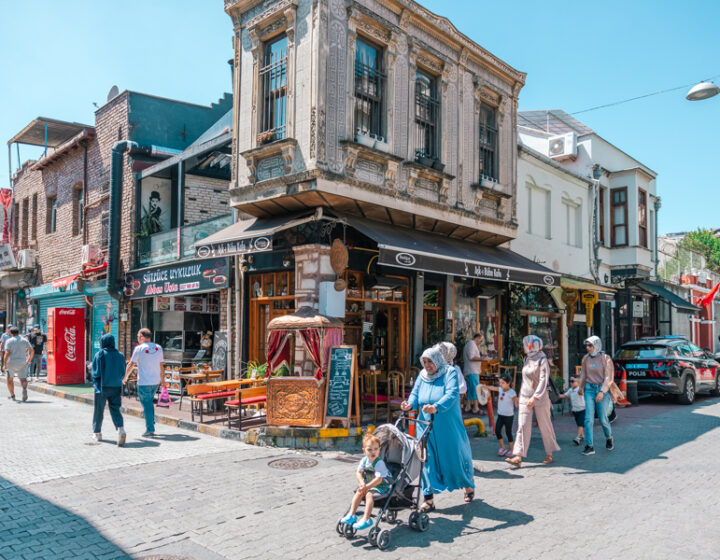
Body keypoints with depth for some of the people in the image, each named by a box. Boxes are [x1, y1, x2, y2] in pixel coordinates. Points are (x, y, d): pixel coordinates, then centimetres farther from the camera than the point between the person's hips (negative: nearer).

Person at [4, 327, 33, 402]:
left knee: (10, 379, 17)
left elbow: (7, 353, -12)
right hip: (22, 363, 2)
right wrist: (28, 361, 9)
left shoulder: (9, 341, -1)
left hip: (11, 363, -2)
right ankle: (24, 388, -35)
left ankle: (12, 395, 21)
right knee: (23, 379, -3)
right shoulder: (24, 340, 8)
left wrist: (5, 364, -7)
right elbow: (31, 350, -1)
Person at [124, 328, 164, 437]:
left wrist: (125, 377, 11)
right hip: (156, 381, 5)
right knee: (149, 402, 21)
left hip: (144, 382, -5)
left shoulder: (139, 348, -8)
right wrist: (162, 378, 21)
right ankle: (151, 425, 23)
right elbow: (161, 365, 10)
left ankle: (150, 430, 0)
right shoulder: (158, 348, 6)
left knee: (147, 405, 0)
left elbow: (131, 364, -2)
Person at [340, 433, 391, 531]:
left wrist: (366, 487, -29)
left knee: (369, 494, -28)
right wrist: (362, 483, -22)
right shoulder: (364, 460, -1)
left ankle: (366, 519, -30)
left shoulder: (379, 463, -22)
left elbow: (379, 479, -28)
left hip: (382, 485, -7)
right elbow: (358, 472, -4)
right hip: (368, 484, 7)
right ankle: (351, 515, -4)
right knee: (359, 493, -10)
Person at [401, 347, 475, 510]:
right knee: (427, 460, -2)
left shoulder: (450, 373, -8)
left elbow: (452, 394, -23)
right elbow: (415, 393, 1)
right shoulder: (422, 376, 7)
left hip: (449, 427, -3)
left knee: (456, 457, 9)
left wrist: (437, 407, -40)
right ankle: (429, 499, 5)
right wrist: (410, 404, -23)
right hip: (426, 426, 3)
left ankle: (469, 486, 37)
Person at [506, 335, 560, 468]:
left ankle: (549, 453, 24)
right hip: (525, 397, 6)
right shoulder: (527, 359, 10)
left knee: (545, 426, 7)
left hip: (540, 398, -6)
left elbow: (543, 380, -18)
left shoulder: (542, 360, -10)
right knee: (523, 426, -4)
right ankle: (518, 457, -9)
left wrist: (535, 397, -25)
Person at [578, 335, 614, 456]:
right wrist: (581, 388, 25)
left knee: (602, 419, 5)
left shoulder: (605, 358, -9)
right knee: (588, 418, -6)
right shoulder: (586, 358, 4)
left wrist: (602, 392, -21)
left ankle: (609, 438, 36)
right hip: (589, 389, 3)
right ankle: (589, 447, -5)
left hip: (602, 390, -3)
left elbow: (608, 377, -12)